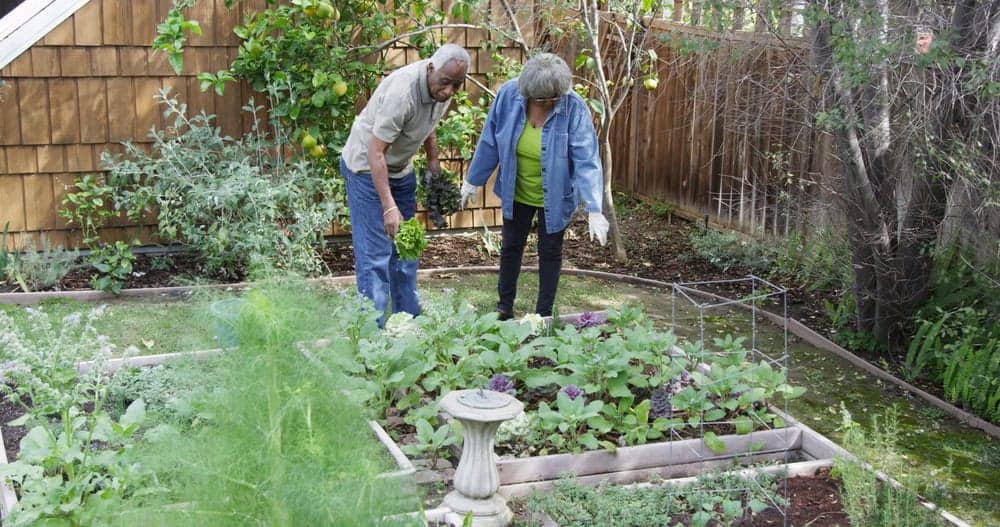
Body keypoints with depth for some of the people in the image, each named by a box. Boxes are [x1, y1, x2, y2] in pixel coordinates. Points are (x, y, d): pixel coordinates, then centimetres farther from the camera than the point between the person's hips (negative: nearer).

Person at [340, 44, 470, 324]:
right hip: (367, 167, -8)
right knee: (375, 253, -10)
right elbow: (375, 153, -34)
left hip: (401, 169, 8)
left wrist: (434, 162, 13)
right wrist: (389, 207, -39)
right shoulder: (401, 92, -34)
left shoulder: (441, 88, -9)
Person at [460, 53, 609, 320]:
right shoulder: (509, 95, -19)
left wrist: (594, 210, -36)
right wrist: (473, 181, 3)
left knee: (550, 252, 11)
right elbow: (490, 142, -6)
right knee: (511, 246, 16)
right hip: (516, 193, 3)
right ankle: (505, 307, 35)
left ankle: (544, 314, 27)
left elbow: (586, 161, -29)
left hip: (554, 197, -3)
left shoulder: (574, 108, -27)